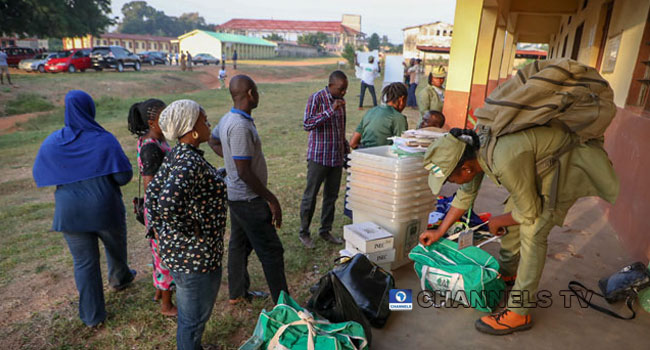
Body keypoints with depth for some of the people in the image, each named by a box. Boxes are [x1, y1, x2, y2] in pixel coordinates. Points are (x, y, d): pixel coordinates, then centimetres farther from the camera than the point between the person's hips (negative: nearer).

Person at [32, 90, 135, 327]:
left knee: (84, 261, 12)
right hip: (105, 209, -2)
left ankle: (92, 316, 20)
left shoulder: (52, 142, -5)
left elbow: (39, 176, 6)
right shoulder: (104, 139, -15)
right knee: (116, 247, 25)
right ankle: (119, 278, 52)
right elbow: (124, 175, -18)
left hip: (71, 213, 2)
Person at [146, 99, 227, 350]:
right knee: (194, 319, 14)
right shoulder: (191, 163, -28)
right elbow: (168, 205, -40)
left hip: (176, 251, 10)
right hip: (196, 255, -10)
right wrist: (189, 230, -24)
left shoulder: (176, 155, 2)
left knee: (188, 316, 30)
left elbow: (152, 194, 8)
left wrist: (163, 232, 11)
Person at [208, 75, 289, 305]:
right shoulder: (241, 126, -26)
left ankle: (238, 293, 37)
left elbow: (213, 141, 24)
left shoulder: (227, 119, 4)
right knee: (271, 251, -1)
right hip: (248, 199, -10)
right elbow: (244, 172, -27)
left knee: (239, 244, 21)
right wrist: (272, 199, -20)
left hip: (235, 194, 10)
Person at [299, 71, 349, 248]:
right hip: (319, 156, -7)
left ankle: (325, 230, 26)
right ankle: (304, 232, 17)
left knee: (332, 195, 12)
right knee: (310, 196, 3)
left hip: (337, 157, 7)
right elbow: (307, 125, -23)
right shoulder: (316, 98, -10)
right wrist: (330, 111, -26)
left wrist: (347, 149, 19)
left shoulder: (340, 100, 11)